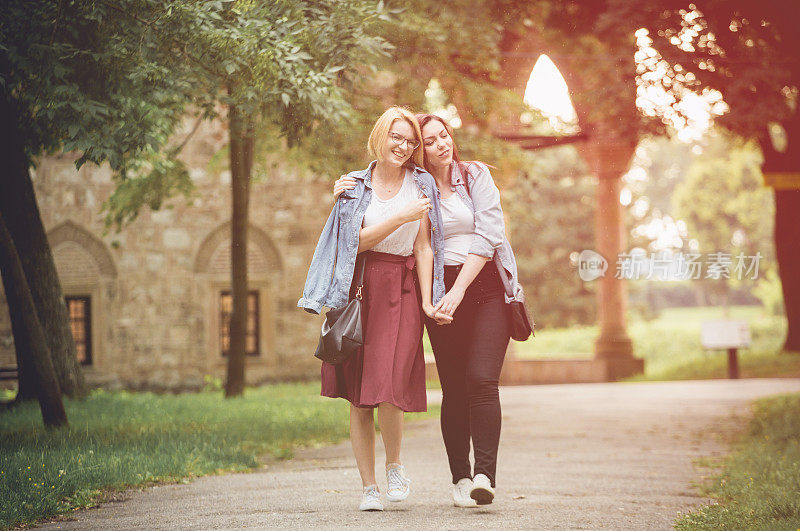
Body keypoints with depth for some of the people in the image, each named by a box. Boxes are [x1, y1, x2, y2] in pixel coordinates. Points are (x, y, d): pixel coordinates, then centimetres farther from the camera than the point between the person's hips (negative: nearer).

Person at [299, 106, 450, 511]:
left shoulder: (420, 184, 7)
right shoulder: (356, 185, 7)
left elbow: (423, 247, 4)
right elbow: (358, 241, -3)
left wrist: (427, 301, -3)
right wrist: (401, 217, -13)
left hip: (400, 294, -1)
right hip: (359, 291, 1)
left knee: (387, 387, -15)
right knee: (358, 396, -1)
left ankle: (395, 466, 9)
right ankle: (369, 486, 7)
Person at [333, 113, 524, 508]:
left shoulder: (476, 176, 3)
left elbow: (488, 235, -6)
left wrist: (459, 290, -14)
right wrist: (346, 197, -4)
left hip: (485, 286, -1)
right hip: (441, 292, 2)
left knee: (481, 379, -15)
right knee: (453, 387, -2)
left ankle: (484, 475, -18)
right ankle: (460, 478, 4)